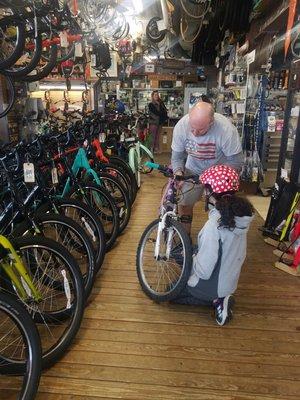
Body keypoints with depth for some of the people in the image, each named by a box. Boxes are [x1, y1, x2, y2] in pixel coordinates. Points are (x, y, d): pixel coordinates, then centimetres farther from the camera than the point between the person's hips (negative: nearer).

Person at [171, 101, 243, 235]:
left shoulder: (226, 129, -33)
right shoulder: (181, 126, -24)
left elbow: (236, 161, -24)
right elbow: (177, 156, -12)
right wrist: (178, 172, -32)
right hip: (193, 170, 3)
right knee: (184, 204, 2)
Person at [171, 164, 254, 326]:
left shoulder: (214, 225, -34)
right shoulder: (240, 213, -10)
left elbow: (204, 271, -29)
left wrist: (188, 257, -10)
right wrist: (195, 254, 8)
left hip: (212, 286, -7)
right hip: (229, 281, 7)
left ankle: (215, 300, 2)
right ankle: (220, 297, 13)